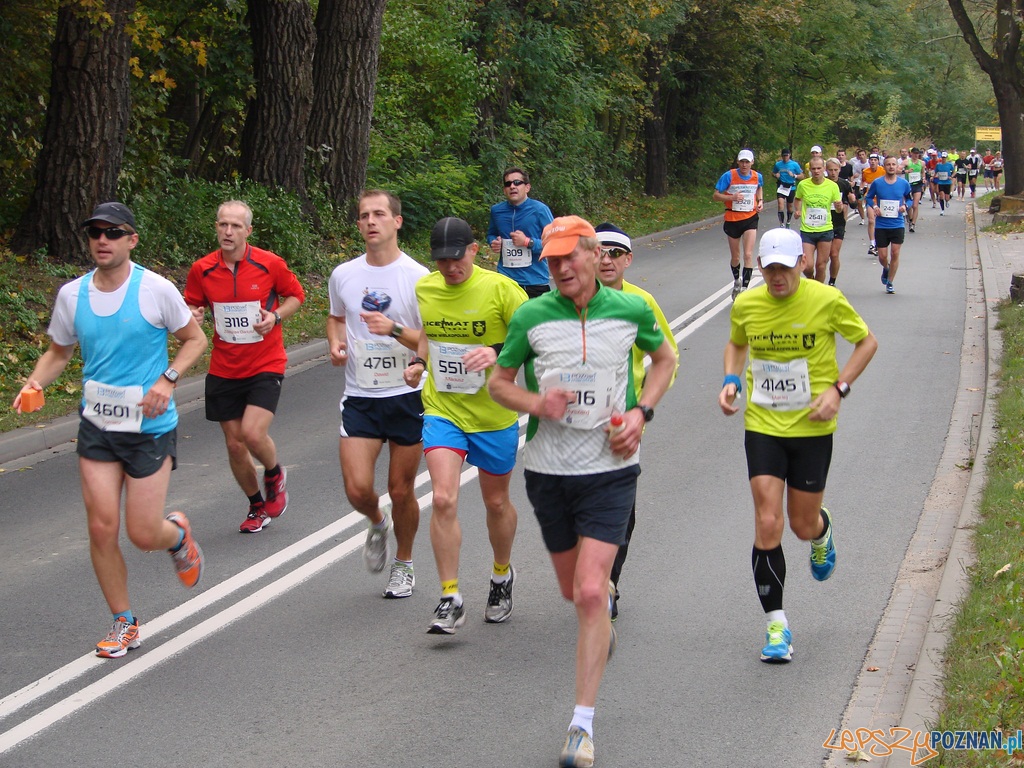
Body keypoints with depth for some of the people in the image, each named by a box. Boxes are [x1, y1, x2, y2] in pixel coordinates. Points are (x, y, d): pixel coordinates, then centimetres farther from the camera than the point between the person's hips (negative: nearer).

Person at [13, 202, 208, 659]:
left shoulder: (155, 289, -10)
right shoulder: (71, 294, 1)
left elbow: (194, 338, 2)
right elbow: (59, 351, 15)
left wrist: (167, 379, -14)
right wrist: (35, 384, -4)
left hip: (150, 427, -3)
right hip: (96, 427, 3)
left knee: (143, 535, -4)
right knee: (102, 527, -4)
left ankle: (178, 534, 35)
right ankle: (123, 624, 14)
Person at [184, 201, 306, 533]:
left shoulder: (270, 264, -8)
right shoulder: (202, 270, -3)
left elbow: (296, 295, 6)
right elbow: (191, 306, 10)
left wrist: (276, 317, -12)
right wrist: (193, 316, -14)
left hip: (266, 365, -3)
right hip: (223, 369, 3)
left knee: (253, 433, -20)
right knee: (234, 445, 6)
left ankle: (275, 474, 15)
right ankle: (257, 506, 30)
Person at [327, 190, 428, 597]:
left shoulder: (417, 277, -8)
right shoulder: (343, 275, 4)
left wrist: (396, 330, -25)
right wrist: (335, 344, 2)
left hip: (407, 396, -2)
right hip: (359, 397, 2)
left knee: (401, 490, 6)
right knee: (357, 489, -9)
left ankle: (403, 563, 30)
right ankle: (377, 524, 27)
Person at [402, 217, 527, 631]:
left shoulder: (501, 288, -14)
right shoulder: (423, 289, 1)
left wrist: (498, 353, -30)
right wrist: (419, 361, 2)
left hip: (493, 414, -2)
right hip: (441, 410, 2)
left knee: (496, 502, 15)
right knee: (443, 499, -15)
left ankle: (502, 575, 43)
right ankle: (450, 599, -7)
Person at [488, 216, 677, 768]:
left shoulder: (631, 310, -4)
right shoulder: (530, 317, -5)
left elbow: (664, 358, 15)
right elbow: (498, 382, 6)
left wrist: (641, 412, -1)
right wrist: (536, 402, -15)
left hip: (610, 469, -2)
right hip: (548, 469, 2)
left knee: (589, 592, -15)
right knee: (573, 590, 16)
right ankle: (604, 615, 56)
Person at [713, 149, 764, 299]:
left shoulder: (757, 177, -1)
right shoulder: (729, 176, -12)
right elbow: (715, 195, -9)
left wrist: (760, 201, 4)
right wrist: (732, 197, -25)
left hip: (750, 219, 1)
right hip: (732, 219, -1)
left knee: (748, 255, -13)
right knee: (735, 257, 12)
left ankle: (744, 288, -10)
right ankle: (736, 281, 40)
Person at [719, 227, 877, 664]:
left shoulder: (827, 300, -11)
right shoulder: (746, 305, -3)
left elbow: (867, 341, 2)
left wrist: (838, 389, -10)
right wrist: (731, 381, -1)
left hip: (812, 428, -1)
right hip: (762, 426, 1)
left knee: (803, 526, 7)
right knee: (767, 525, -8)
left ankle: (822, 531, 48)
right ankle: (776, 624, 3)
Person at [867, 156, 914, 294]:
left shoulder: (903, 183, 0)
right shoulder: (877, 183, -3)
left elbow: (909, 198, 14)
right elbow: (869, 197, 10)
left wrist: (905, 206, -7)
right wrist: (874, 206, -10)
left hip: (897, 225, 0)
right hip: (881, 225, 0)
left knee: (895, 253, -6)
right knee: (882, 256, 1)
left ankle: (890, 282, 10)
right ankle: (886, 269, 38)